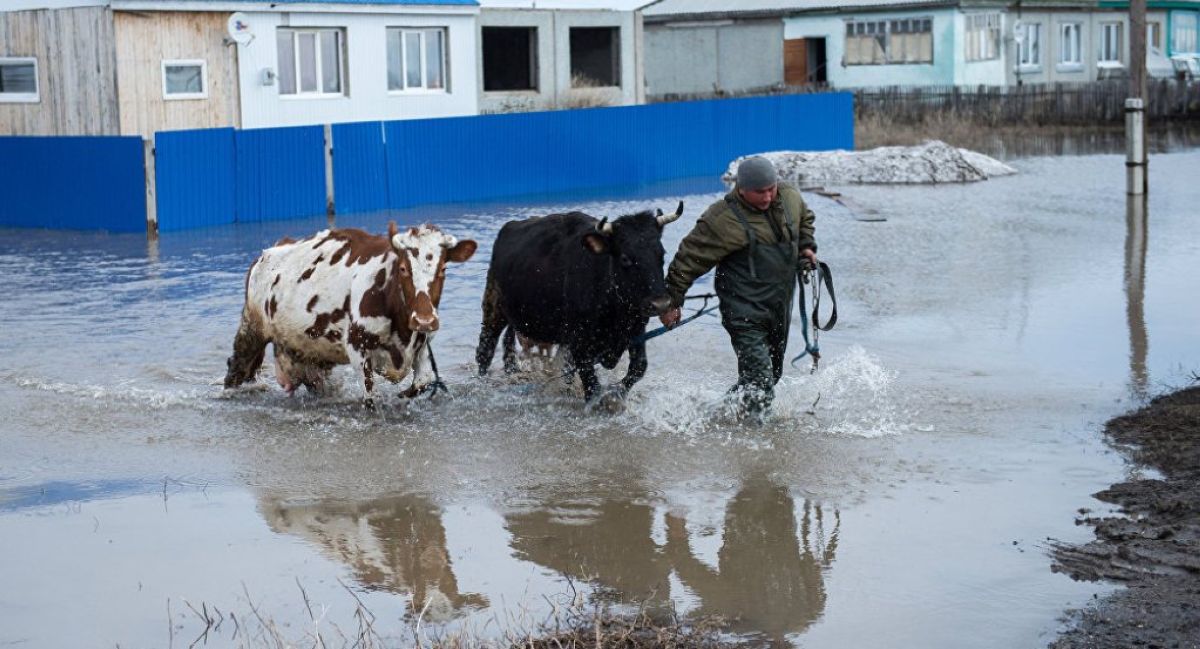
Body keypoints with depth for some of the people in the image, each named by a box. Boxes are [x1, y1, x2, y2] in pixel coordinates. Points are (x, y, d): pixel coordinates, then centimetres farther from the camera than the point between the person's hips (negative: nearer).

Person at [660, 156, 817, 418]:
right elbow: (688, 259, -12)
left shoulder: (790, 197, 1)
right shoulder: (723, 219, -19)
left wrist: (806, 246, 12)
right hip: (745, 314, -7)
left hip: (781, 307, 7)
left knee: (773, 374, 18)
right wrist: (672, 302, -10)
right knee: (759, 383, -18)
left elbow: (805, 219, 27)